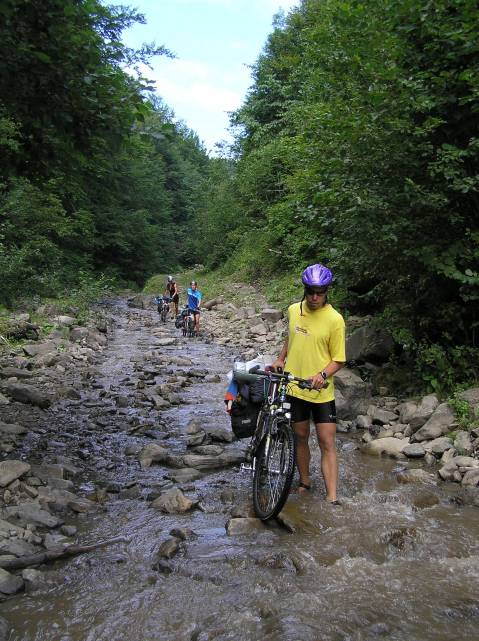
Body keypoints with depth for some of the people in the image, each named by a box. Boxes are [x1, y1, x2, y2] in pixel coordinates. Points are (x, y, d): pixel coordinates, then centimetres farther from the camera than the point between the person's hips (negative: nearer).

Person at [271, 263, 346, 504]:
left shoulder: (334, 319, -12)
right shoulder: (294, 310, 2)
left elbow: (338, 360, -10)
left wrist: (322, 375, -27)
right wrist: (280, 359, 9)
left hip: (322, 391, -4)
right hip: (293, 387, 4)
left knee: (327, 443, -2)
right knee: (300, 437, 15)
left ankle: (332, 498, 2)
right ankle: (304, 483, 32)